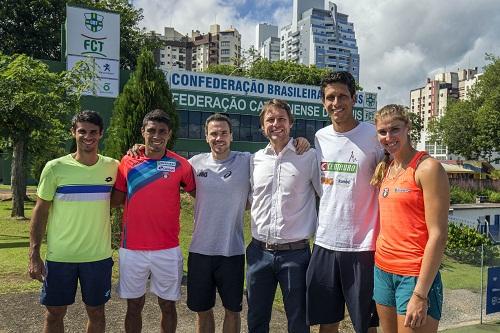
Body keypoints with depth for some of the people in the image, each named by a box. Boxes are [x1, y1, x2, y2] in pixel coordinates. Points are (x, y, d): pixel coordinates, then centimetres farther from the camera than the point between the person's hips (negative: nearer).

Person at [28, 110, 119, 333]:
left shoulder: (112, 167, -1)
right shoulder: (55, 168, -6)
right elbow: (40, 212, -1)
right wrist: (34, 255, -4)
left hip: (99, 256, 1)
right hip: (59, 256, -1)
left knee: (96, 312, 13)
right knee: (55, 313, 14)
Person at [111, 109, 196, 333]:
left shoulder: (180, 165, -5)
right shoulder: (128, 162, 0)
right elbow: (116, 200, 6)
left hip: (167, 250, -1)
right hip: (131, 249, 2)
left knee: (168, 306, 14)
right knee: (134, 306, 16)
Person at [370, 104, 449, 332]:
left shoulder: (427, 167, -11)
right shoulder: (384, 169, 9)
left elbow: (438, 235, -16)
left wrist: (420, 294, -18)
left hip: (415, 276, -6)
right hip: (383, 270, 7)